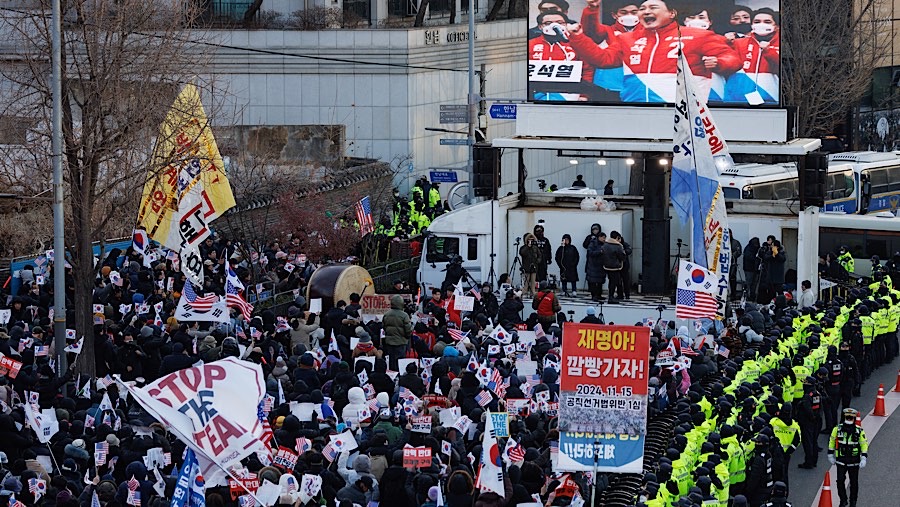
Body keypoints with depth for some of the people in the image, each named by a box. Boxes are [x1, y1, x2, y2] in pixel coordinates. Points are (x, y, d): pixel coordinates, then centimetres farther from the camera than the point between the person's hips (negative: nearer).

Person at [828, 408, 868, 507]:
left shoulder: (859, 431, -5)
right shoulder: (837, 429, -2)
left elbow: (864, 445, -2)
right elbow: (832, 441, 10)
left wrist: (864, 459, -9)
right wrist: (830, 455, 10)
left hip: (854, 462, -1)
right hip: (841, 461, 1)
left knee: (854, 483, 7)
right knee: (840, 481, -3)